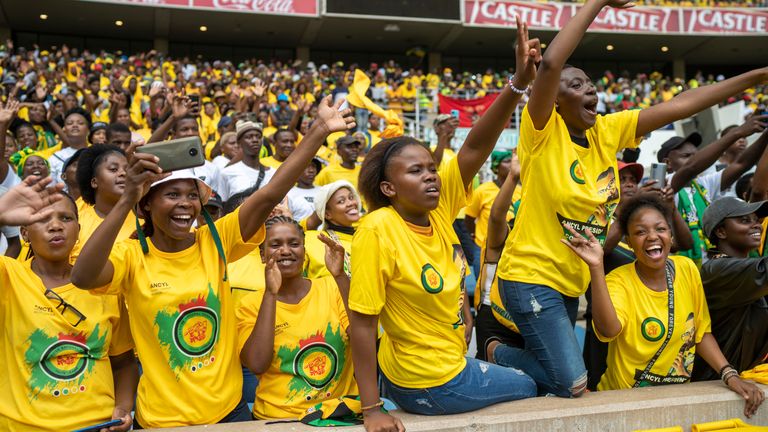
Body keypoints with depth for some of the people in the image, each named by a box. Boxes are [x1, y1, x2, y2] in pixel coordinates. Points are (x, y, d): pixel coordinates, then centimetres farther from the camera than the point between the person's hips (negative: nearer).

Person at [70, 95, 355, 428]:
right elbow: (82, 277, -31)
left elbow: (269, 195, -15)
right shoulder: (132, 255, -11)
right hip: (163, 419, -2)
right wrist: (126, 200, -39)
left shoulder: (215, 241, -5)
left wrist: (319, 130, -23)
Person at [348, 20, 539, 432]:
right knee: (531, 388, 14)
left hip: (452, 361, 6)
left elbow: (476, 148, -16)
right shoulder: (377, 229, -27)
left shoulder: (439, 207, -8)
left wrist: (518, 83, -29)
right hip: (433, 385, -6)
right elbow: (361, 322, -24)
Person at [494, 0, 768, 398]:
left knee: (567, 375, 19)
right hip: (532, 276, -7)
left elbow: (678, 106, -1)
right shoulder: (542, 133, -16)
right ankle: (498, 355, 13)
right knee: (572, 386, -8)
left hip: (571, 280, 7)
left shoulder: (607, 131, 1)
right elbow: (550, 64, -31)